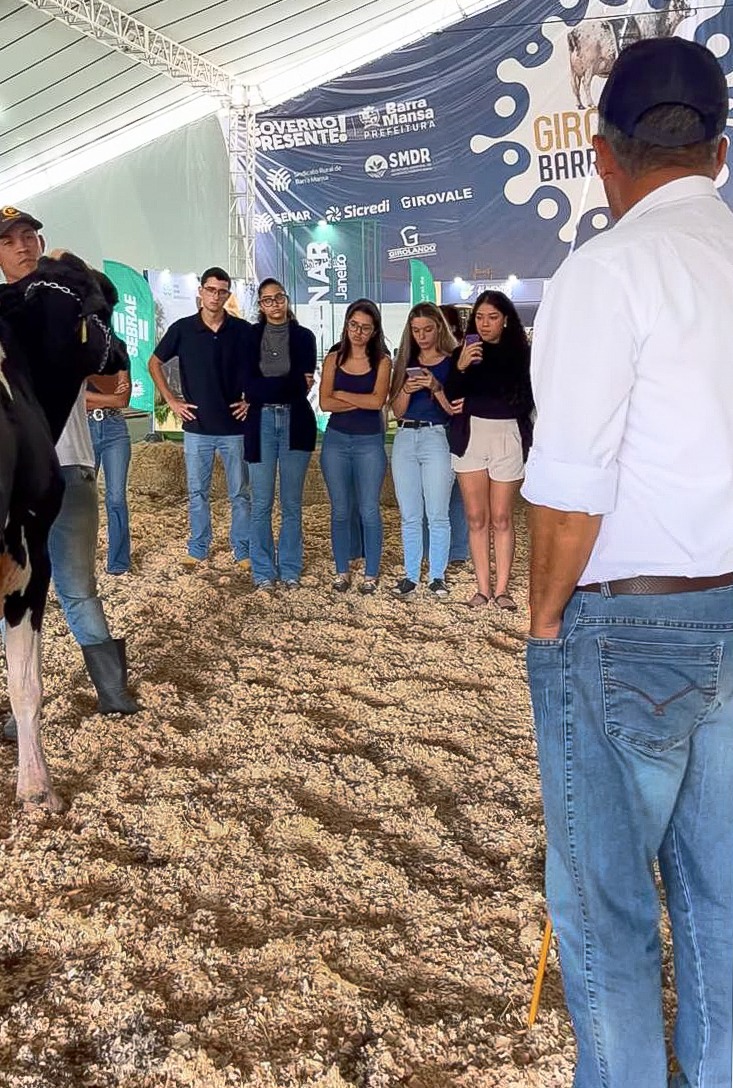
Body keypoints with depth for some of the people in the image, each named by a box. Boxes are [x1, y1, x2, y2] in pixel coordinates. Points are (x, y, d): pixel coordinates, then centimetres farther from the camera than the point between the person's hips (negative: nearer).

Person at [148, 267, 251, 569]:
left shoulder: (242, 330, -3)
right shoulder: (182, 328, -1)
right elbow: (155, 363, 10)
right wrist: (171, 400, 4)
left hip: (234, 426, -1)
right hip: (196, 426, 1)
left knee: (239, 493, 6)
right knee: (198, 492, 10)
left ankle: (243, 549, 17)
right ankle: (198, 548, 23)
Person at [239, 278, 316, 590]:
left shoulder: (304, 336, 5)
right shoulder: (250, 335, 6)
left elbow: (304, 385, -4)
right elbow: (247, 383, -4)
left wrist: (260, 393, -4)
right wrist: (288, 386, -6)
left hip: (296, 421, 0)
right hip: (262, 422, 0)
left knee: (292, 502, 6)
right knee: (261, 503, 2)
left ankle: (290, 569, 16)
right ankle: (263, 571, 12)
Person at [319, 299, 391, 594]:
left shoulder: (382, 362, -1)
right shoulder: (333, 359, 4)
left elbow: (378, 401, -15)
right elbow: (325, 403, -7)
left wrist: (341, 394, -8)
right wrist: (362, 401, -14)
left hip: (370, 442, -2)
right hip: (336, 440, 2)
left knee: (369, 511, 2)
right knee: (340, 510, 9)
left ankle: (371, 574, 14)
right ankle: (342, 571, 20)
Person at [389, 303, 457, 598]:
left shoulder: (451, 363, 2)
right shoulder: (406, 363, 14)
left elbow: (456, 410, -3)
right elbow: (397, 411, 11)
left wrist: (436, 387, -17)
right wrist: (408, 389, -7)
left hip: (437, 438, -4)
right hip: (405, 438, 4)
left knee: (437, 515, -3)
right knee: (409, 516, 7)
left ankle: (437, 576, 7)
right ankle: (411, 576, 13)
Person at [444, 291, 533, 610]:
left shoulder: (520, 353, 2)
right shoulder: (463, 352, 8)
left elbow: (527, 400, 3)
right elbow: (449, 398, 0)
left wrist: (472, 402, 1)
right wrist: (460, 368, -17)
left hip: (508, 436, -2)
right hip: (469, 436, 2)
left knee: (502, 518, 1)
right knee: (476, 518, 3)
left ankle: (502, 589, 7)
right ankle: (482, 587, 9)